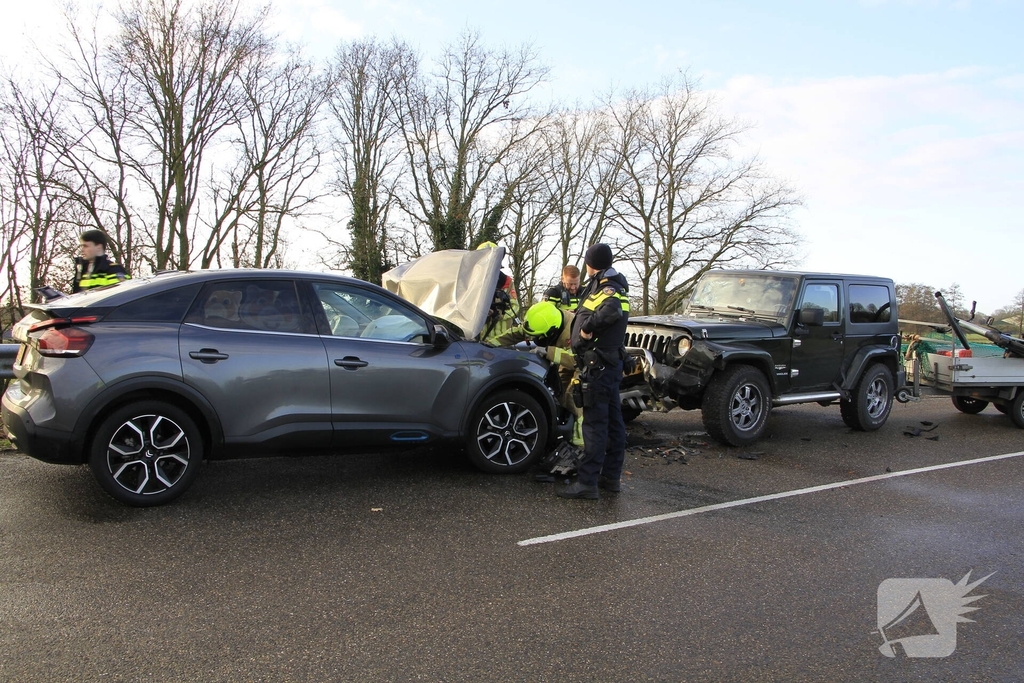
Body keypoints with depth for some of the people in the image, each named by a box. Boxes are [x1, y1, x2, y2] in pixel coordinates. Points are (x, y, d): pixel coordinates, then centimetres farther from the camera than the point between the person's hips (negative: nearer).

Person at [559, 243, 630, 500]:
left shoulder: (606, 289, -15)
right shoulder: (613, 287, 17)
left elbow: (612, 311, -36)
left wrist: (588, 326, -24)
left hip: (598, 366, -10)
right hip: (611, 363, 10)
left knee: (595, 423, -9)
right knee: (612, 421, 12)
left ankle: (587, 482, -7)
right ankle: (611, 476, 21)